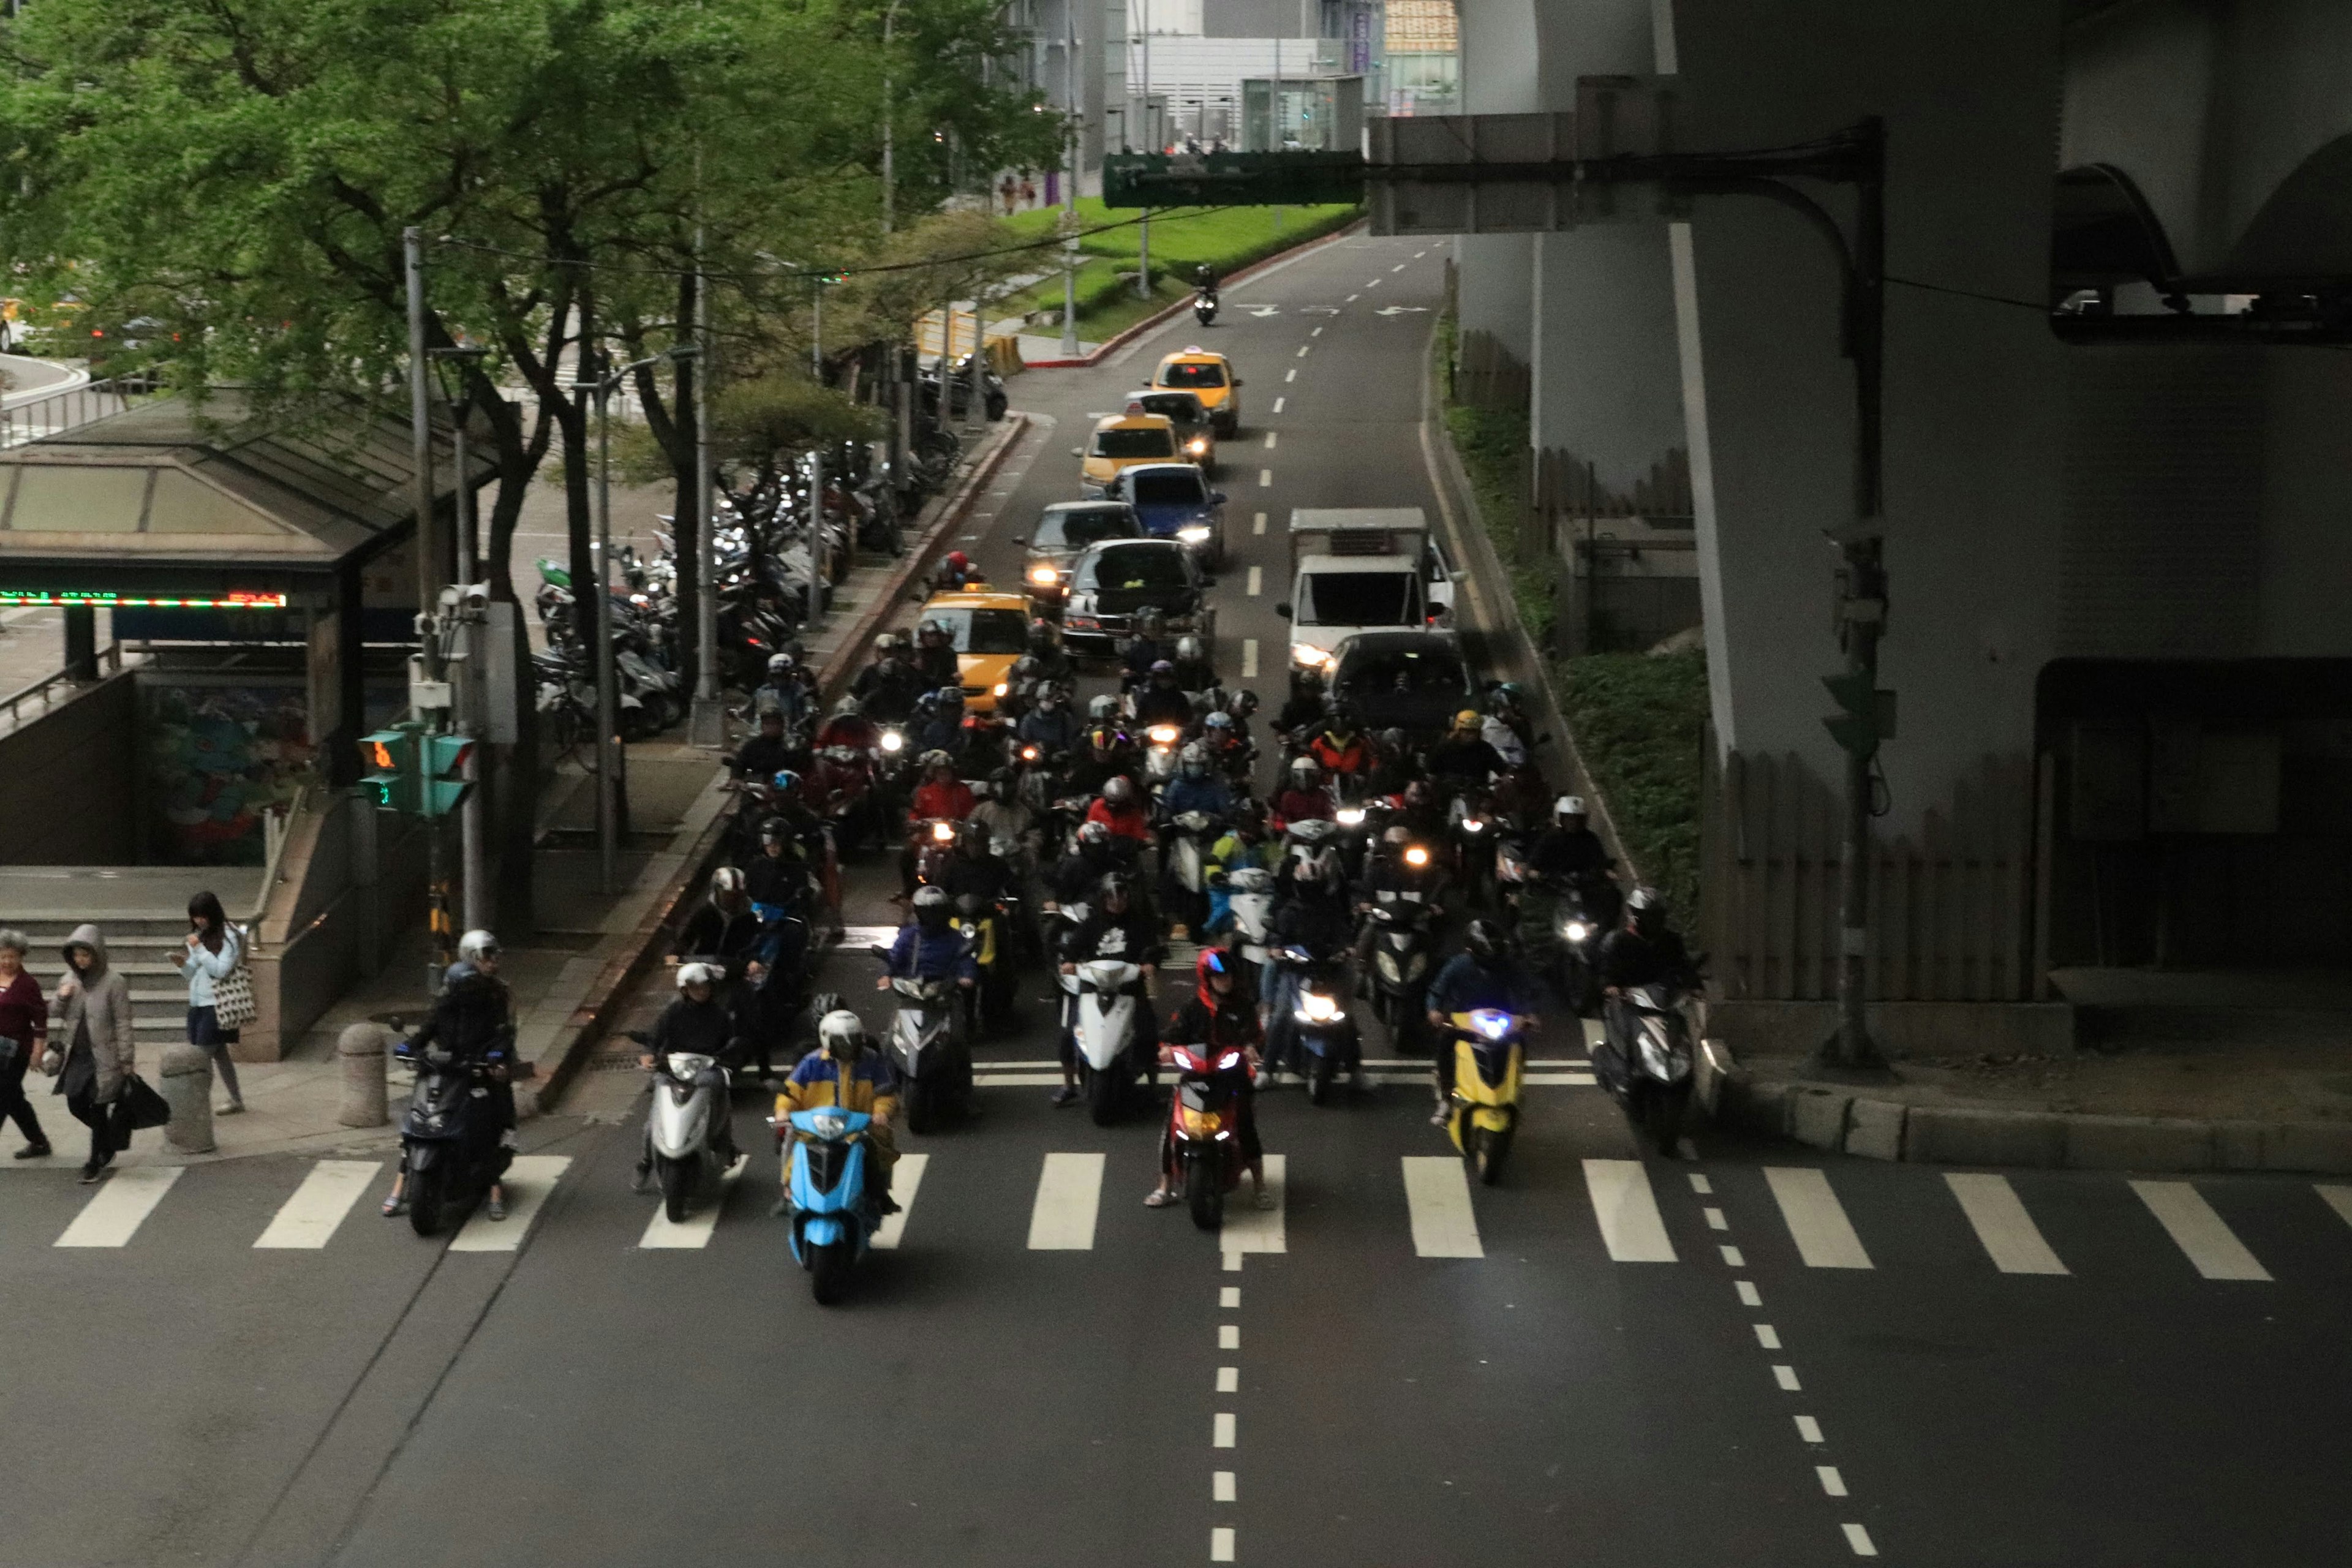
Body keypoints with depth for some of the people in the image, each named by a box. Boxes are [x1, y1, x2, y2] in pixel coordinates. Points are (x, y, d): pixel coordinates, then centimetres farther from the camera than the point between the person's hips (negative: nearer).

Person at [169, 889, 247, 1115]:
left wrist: (199, 949, -21)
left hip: (216, 1004, -8)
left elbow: (221, 970, -18)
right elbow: (194, 973, 15)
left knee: (203, 1055, -11)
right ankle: (236, 1100, 22)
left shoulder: (228, 937, -10)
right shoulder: (199, 935, 11)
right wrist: (182, 964, -5)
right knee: (219, 1054, 13)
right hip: (198, 1003, 8)